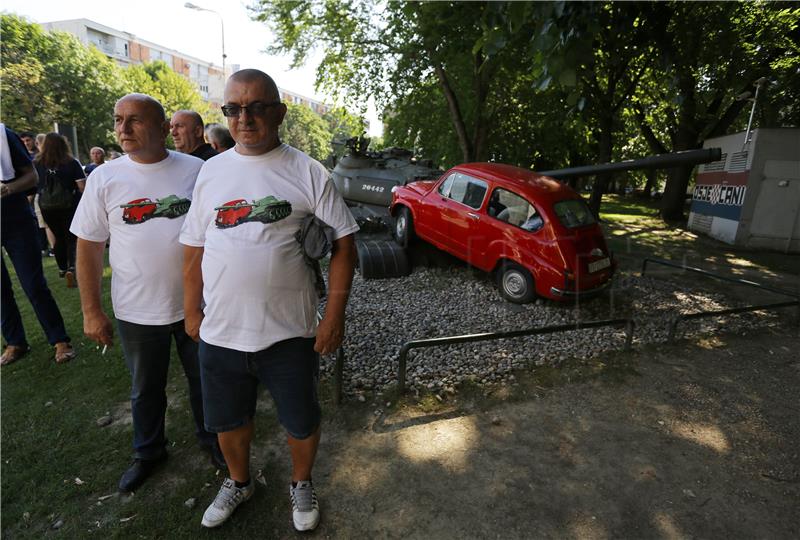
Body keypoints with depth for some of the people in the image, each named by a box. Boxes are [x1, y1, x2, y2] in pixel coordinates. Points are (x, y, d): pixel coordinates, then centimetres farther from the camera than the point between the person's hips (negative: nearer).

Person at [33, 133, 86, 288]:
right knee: (71, 238, 4)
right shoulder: (72, 163, -10)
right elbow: (82, 187, -12)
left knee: (59, 238, 20)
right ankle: (71, 267, -19)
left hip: (47, 207, 3)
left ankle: (62, 268, 33)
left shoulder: (36, 164, -3)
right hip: (69, 206, -3)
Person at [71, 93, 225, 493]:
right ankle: (148, 451, 43)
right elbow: (88, 247, 0)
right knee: (145, 388, 19)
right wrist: (91, 311, -2)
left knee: (204, 380, 17)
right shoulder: (105, 178, -4)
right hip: (136, 310, 1)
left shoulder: (195, 170, -4)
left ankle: (210, 438, 42)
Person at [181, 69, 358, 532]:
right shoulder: (212, 171, 5)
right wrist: (192, 312, 10)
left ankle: (302, 484, 45)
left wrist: (335, 315, -12)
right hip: (220, 332, 4)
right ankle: (239, 481, 51)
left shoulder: (308, 172, -7)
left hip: (290, 333, -3)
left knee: (301, 421, 16)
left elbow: (343, 245, -8)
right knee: (228, 420, 22)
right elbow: (194, 248, 10)